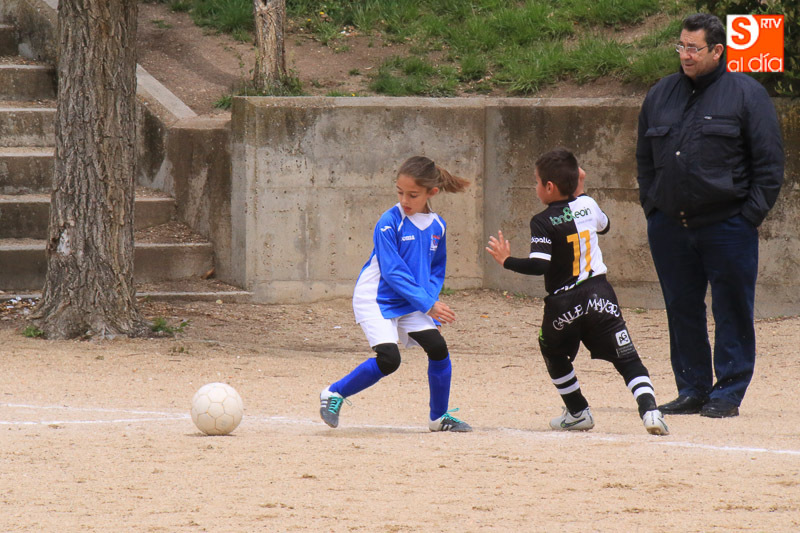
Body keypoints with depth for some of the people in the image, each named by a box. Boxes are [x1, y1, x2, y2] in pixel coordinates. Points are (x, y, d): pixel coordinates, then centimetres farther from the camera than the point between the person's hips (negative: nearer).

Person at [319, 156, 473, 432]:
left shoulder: (437, 226, 1)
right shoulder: (389, 223, -17)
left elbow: (437, 269, 15)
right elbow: (393, 273, -20)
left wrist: (431, 299, -5)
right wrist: (428, 304, -22)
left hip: (410, 303, 6)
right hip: (376, 299, -6)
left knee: (437, 347, -9)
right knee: (388, 358, -21)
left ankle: (439, 417, 9)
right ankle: (334, 394, -1)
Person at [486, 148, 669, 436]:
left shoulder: (543, 222, -10)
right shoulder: (588, 205, 5)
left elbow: (539, 265, -20)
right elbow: (603, 224, 29)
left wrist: (507, 261, -6)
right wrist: (579, 191, 33)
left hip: (563, 303, -3)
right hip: (600, 297, 3)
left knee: (554, 354, 26)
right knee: (628, 359, -2)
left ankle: (578, 412, 28)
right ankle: (649, 409, -23)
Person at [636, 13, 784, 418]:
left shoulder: (746, 94, -1)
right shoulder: (661, 94, 13)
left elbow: (769, 161, -2)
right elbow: (645, 158, 21)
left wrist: (752, 213, -8)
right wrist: (651, 205, 10)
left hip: (727, 227, -5)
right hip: (669, 227, 5)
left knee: (732, 313, -1)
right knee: (682, 310, 8)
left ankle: (728, 392, 4)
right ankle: (692, 389, 16)